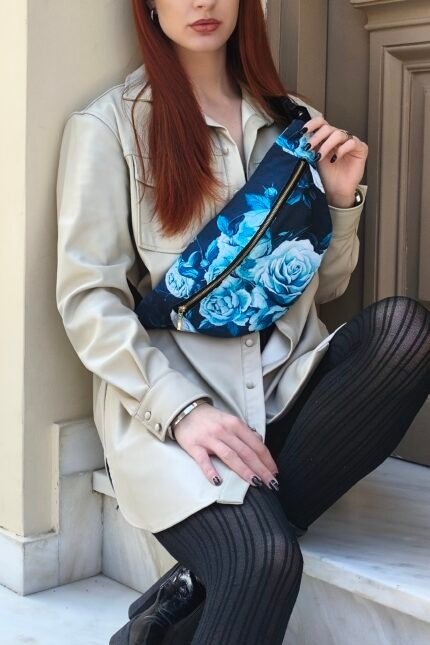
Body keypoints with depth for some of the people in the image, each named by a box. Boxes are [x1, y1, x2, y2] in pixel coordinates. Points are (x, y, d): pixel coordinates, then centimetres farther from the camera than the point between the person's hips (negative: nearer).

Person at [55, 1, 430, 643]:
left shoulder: (291, 123, 16)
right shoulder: (108, 125, 0)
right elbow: (87, 298, -6)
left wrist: (342, 199, 3)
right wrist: (181, 410, -18)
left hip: (289, 384, 6)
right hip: (167, 400, -6)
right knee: (264, 558, -35)